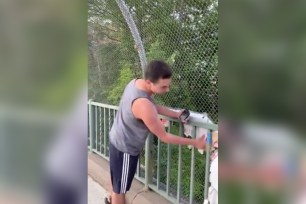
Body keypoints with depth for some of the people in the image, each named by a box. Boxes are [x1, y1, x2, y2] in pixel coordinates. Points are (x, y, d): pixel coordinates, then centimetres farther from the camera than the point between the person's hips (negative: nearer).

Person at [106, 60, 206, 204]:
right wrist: (194, 143, -18)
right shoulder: (143, 105, -38)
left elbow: (153, 105, 6)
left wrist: (175, 114, -3)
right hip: (125, 148, -9)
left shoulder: (136, 82, -10)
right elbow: (163, 136, -27)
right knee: (121, 187, 16)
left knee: (118, 180, 32)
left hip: (118, 140, 9)